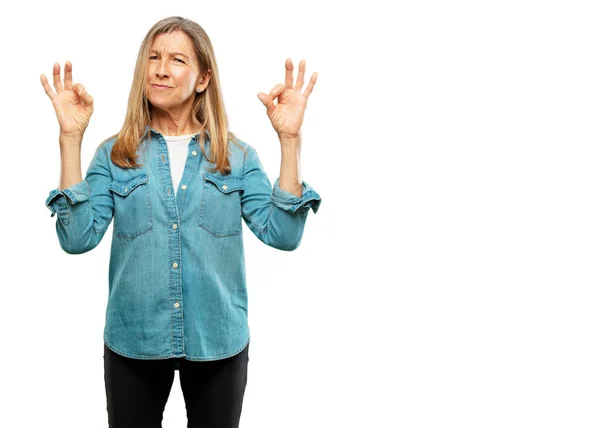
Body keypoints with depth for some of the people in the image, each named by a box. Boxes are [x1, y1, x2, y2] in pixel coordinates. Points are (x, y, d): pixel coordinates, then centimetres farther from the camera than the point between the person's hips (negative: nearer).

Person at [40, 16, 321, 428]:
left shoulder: (238, 156, 0)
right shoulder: (114, 155, -1)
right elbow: (78, 238, -13)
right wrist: (71, 139, -16)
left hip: (219, 342, 0)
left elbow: (283, 234, -11)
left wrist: (290, 140, -17)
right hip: (133, 342, 0)